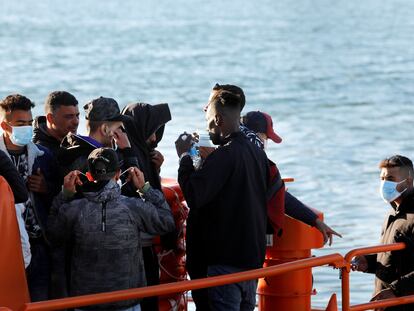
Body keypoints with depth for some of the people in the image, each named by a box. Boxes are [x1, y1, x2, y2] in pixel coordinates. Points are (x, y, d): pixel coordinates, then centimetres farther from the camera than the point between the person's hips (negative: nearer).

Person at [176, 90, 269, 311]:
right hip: (252, 258, 9)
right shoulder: (257, 153, 12)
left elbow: (194, 195, -23)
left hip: (225, 261, -9)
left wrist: (184, 157, -8)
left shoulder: (224, 155, -17)